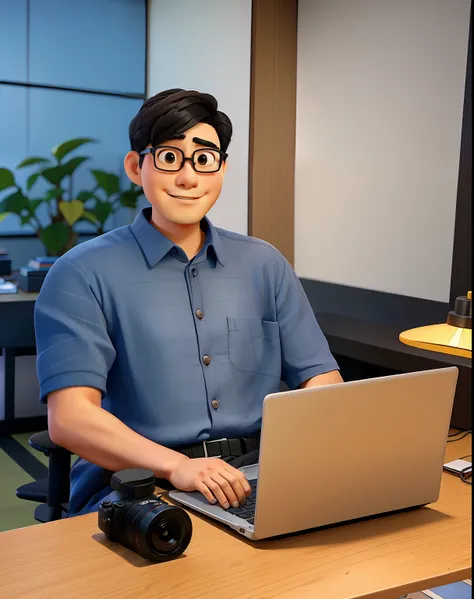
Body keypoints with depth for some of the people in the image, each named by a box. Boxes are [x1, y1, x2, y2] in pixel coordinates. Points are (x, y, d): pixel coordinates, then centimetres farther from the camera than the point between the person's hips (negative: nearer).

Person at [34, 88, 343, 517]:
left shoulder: (264, 265, 14)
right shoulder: (83, 274, -1)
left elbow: (321, 379, 11)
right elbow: (70, 417, -12)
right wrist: (175, 465, -27)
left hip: (258, 480, 5)